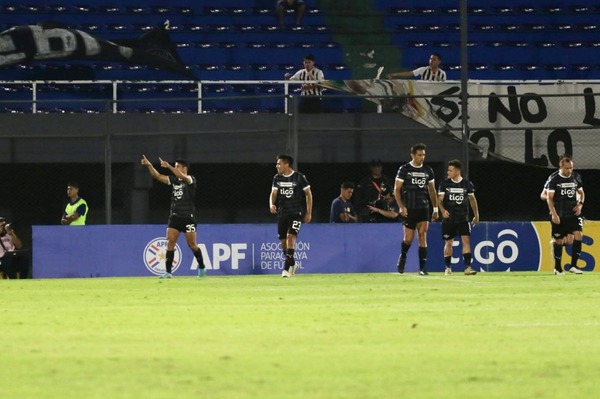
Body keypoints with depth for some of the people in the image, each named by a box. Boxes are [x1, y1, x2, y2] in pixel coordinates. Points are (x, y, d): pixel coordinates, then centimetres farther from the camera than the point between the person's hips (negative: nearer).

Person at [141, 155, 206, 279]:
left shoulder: (190, 179, -6)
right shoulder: (173, 180, 9)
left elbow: (182, 177, -28)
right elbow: (157, 176, 3)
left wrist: (168, 166, -35)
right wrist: (149, 165, -12)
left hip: (188, 217, -5)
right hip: (175, 216, 5)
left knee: (192, 244, 0)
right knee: (170, 242, -6)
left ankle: (202, 268, 20)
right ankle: (168, 272, -6)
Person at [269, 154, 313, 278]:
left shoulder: (299, 177, -6)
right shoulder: (277, 178, 7)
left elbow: (308, 194, 0)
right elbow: (273, 193, 4)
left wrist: (309, 213, -3)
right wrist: (272, 204, -19)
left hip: (296, 213, -5)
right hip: (282, 213, 5)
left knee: (290, 236, -19)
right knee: (283, 240, 7)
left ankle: (287, 267, -20)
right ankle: (291, 264, 28)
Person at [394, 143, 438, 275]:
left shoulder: (428, 170, 9)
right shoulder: (404, 169, -2)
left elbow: (432, 190, 16)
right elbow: (397, 189, -2)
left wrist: (435, 208, 12)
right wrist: (401, 206, -12)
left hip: (423, 209, 2)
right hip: (409, 209, -2)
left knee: (423, 237, -6)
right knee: (408, 238, -3)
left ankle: (422, 268, -6)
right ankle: (403, 256, 29)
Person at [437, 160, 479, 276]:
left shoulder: (467, 183, 1)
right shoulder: (445, 184, -2)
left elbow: (472, 199, 11)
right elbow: (440, 199, -4)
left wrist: (476, 214, 14)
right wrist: (442, 210, -23)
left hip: (463, 218, 0)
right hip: (448, 218, 0)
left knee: (466, 240, -11)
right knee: (448, 242, 6)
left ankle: (467, 267, -13)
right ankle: (448, 267, 19)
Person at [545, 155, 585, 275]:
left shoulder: (575, 178, 4)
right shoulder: (554, 179, -7)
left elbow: (581, 193, 18)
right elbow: (549, 198, -8)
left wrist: (580, 204, -1)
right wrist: (554, 214, -16)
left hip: (573, 213, 3)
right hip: (559, 215, -3)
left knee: (578, 235, -14)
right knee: (559, 240, 3)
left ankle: (573, 265, -6)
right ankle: (558, 268, 18)